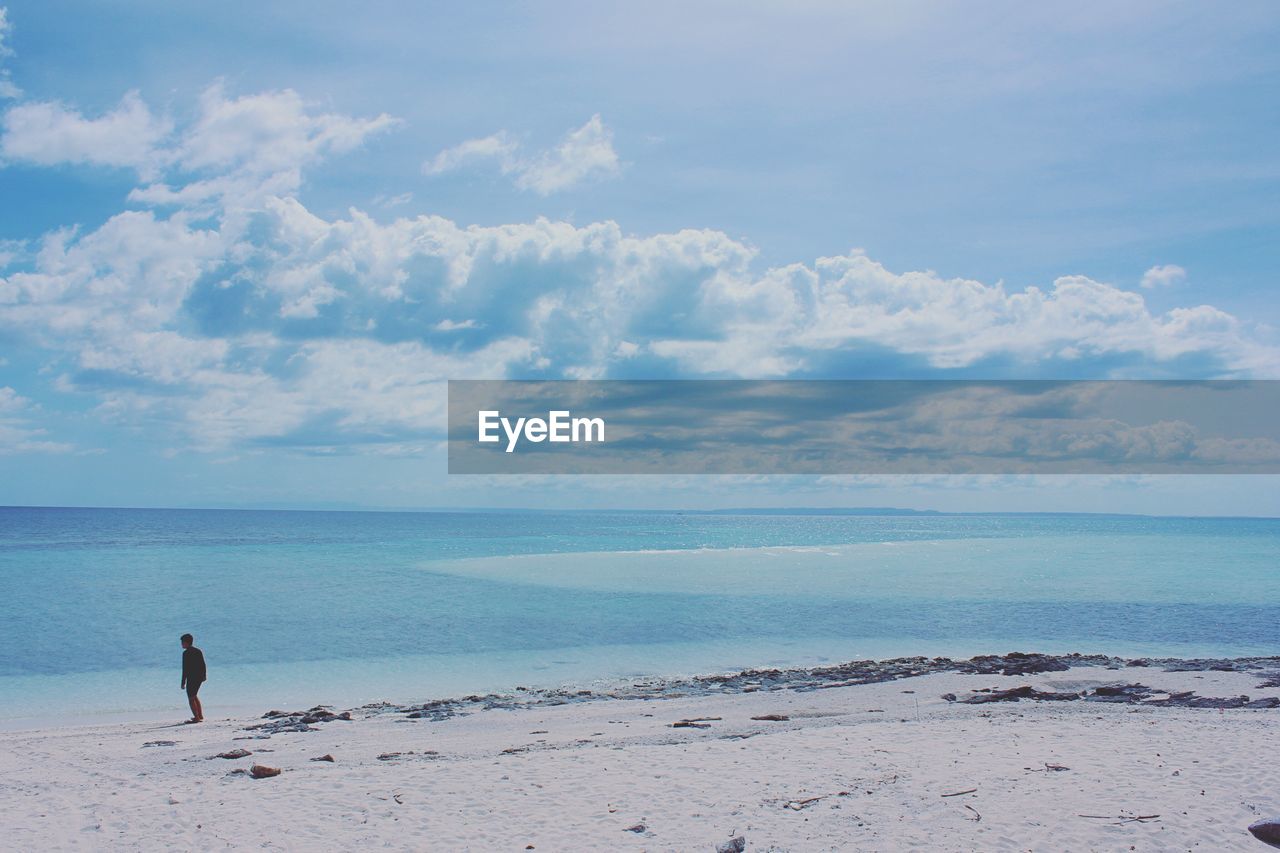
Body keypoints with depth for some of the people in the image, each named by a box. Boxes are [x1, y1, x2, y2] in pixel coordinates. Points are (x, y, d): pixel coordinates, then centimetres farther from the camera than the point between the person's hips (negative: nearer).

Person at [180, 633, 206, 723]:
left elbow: (185, 668, -17)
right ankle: (200, 715, 26)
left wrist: (183, 682, -15)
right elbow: (203, 665, 15)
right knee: (194, 696, 23)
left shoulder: (186, 653, -14)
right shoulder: (198, 651, 11)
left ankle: (197, 718, -4)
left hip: (191, 678, -8)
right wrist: (203, 676, 25)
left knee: (191, 698, 0)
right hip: (199, 677, 8)